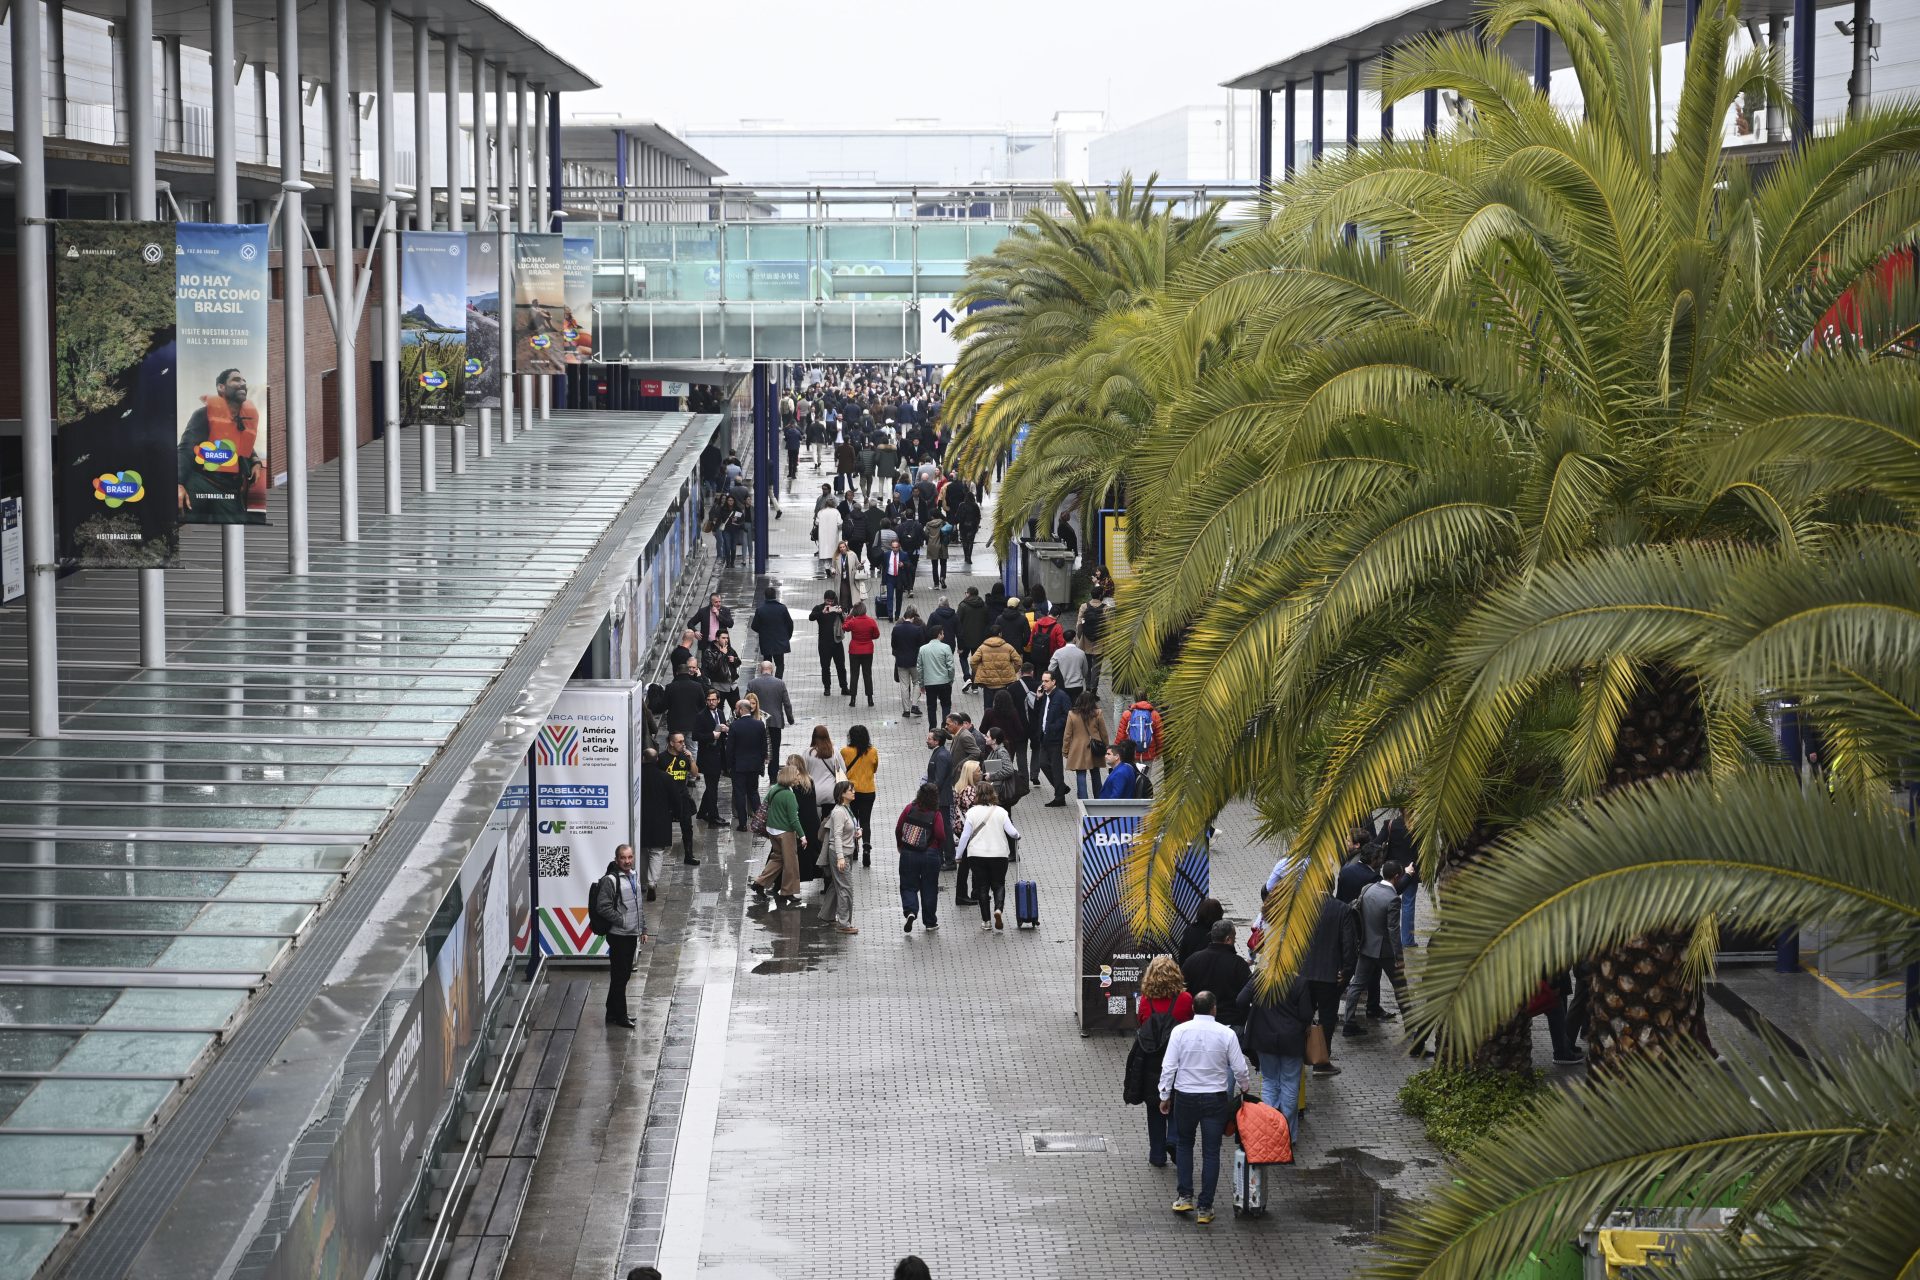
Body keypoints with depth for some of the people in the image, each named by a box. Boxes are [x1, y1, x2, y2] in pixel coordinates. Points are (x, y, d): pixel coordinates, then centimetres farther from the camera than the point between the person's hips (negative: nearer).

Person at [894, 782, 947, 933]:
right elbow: (941, 836, -16)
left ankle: (910, 911, -17)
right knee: (929, 888, 13)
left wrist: (900, 846, 16)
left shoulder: (910, 809, -5)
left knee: (908, 886, 10)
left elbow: (898, 829, -1)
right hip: (930, 856, -1)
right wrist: (940, 847, 7)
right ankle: (930, 922, 20)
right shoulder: (936, 815, -11)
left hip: (908, 854, 1)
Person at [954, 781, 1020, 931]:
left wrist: (959, 855, 5)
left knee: (982, 887, 9)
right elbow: (1012, 832, -6)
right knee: (998, 885, 11)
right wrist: (1017, 835, 18)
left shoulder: (972, 812, -6)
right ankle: (998, 909, -16)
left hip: (977, 855, 0)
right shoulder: (1000, 812, -4)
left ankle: (986, 920, 8)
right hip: (999, 854, 0)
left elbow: (965, 835, -5)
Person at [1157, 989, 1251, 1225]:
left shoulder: (1180, 1031, -9)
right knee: (1211, 1152, 6)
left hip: (1185, 1097, 1)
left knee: (1184, 1144, 22)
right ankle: (1205, 1208, 6)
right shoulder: (1226, 1035, -9)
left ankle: (1185, 1196, 15)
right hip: (1216, 1098, -1)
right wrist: (1242, 1090, 17)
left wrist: (1165, 1096, 4)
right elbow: (1240, 1069, -3)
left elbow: (1168, 1067, -8)